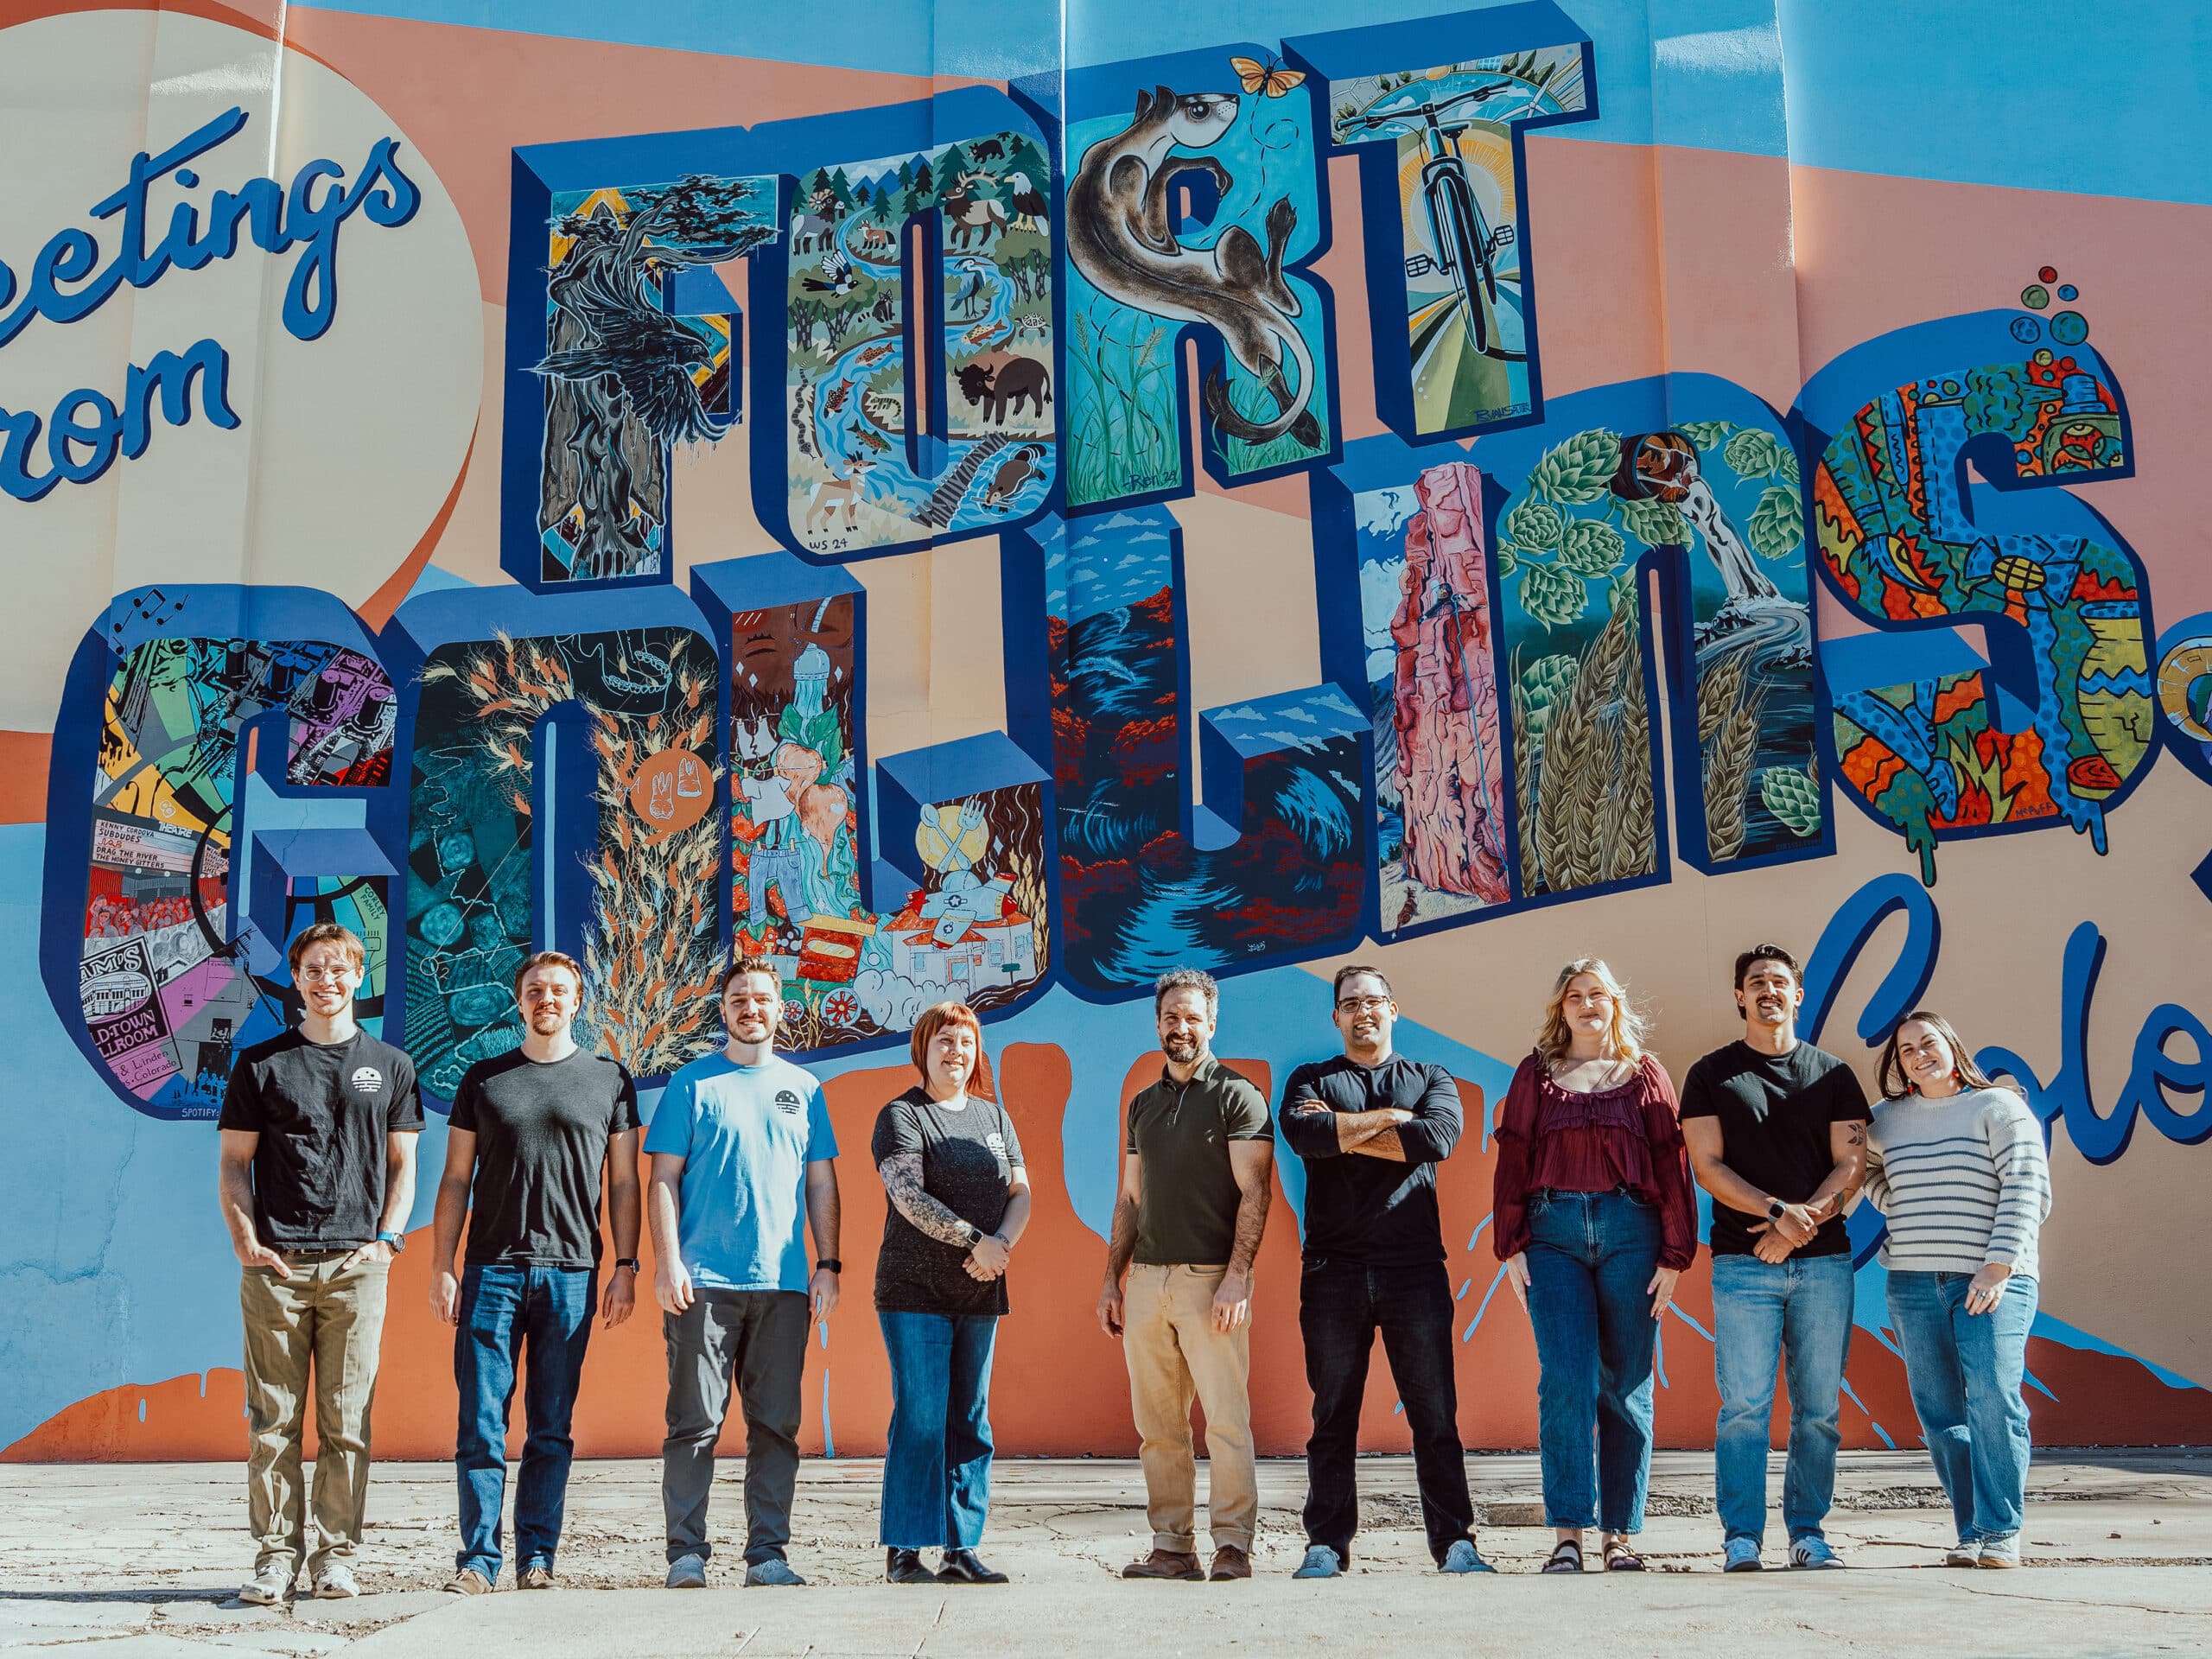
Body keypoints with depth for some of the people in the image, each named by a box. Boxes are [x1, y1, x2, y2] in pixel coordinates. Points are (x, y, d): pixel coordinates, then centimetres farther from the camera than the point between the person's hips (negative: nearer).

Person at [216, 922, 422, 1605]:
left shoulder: (390, 1066, 13)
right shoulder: (259, 1064, 10)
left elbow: (403, 1165, 13)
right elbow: (233, 1165, 9)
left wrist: (387, 1238, -1)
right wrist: (246, 1240, -5)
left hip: (356, 1265, 0)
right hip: (275, 1264, 0)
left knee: (346, 1420, 1)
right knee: (273, 1418, 0)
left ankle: (336, 1555, 7)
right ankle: (275, 1553, 6)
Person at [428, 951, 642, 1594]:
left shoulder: (609, 1079, 10)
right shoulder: (483, 1079, 11)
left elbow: (623, 1183, 10)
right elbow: (456, 1180, 10)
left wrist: (626, 1265, 1)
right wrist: (441, 1267, 2)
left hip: (572, 1274, 0)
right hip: (491, 1269, 0)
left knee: (552, 1426, 3)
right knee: (481, 1422, -2)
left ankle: (537, 1556, 9)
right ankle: (478, 1558, 4)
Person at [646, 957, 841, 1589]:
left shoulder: (803, 1088, 15)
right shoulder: (692, 1084, 5)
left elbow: (821, 1184, 16)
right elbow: (663, 1179, 1)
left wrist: (827, 1263, 6)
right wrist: (667, 1262, -9)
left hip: (784, 1282, 3)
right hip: (704, 1282, -3)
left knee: (776, 1425, 5)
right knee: (695, 1423, -2)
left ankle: (768, 1553, 12)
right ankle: (686, 1553, 5)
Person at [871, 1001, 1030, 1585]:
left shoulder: (993, 1114, 15)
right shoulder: (900, 1115, -2)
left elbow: (1021, 1193, 11)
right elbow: (909, 1196, -14)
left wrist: (1002, 1242, -9)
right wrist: (976, 1241, -18)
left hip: (981, 1294, 6)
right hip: (914, 1291, -5)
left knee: (971, 1421, 6)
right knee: (920, 1418, -7)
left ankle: (962, 1549, 11)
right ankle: (903, 1552, -1)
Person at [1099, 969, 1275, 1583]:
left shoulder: (1237, 1095, 0)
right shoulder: (1143, 1105, 18)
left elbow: (1254, 1192, -7)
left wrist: (1236, 1278, -16)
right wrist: (1111, 1280, 13)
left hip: (1210, 1279, -5)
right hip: (1147, 1279, 6)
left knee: (1226, 1418, -5)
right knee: (1157, 1426, 5)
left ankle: (1233, 1544, 1)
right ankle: (1172, 1547, 11)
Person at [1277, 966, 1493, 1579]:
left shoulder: (1431, 1080, 15)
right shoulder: (1311, 1081, 15)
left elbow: (1437, 1138, -8)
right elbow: (1304, 1135, -9)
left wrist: (1347, 1132, -5)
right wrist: (1390, 1119, -5)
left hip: (1414, 1268, 0)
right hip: (1333, 1269, 0)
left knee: (1435, 1414, -1)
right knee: (1333, 1416, 3)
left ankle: (1455, 1541, 4)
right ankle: (1327, 1545, 8)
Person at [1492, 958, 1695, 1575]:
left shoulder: (1644, 1072, 12)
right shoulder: (1537, 1073, 13)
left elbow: (1671, 1163, 7)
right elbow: (1512, 1161, 8)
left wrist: (1675, 1254, -1)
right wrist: (1510, 1246, -1)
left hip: (1630, 1229, 0)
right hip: (1554, 1233, 0)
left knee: (1626, 1385, 2)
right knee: (1565, 1380, -9)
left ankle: (1621, 1535, 8)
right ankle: (1567, 1533, -7)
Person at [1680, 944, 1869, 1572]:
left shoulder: (1832, 1074, 13)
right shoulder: (1711, 1074, 8)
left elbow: (1851, 1165, 6)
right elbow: (1707, 1166, 0)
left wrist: (1800, 1222, -10)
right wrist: (1775, 1210, -14)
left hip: (1824, 1261, 2)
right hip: (1743, 1261, -2)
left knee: (1819, 1405, 2)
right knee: (1744, 1405, -6)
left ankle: (1808, 1531, 11)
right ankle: (1741, 1537, 0)